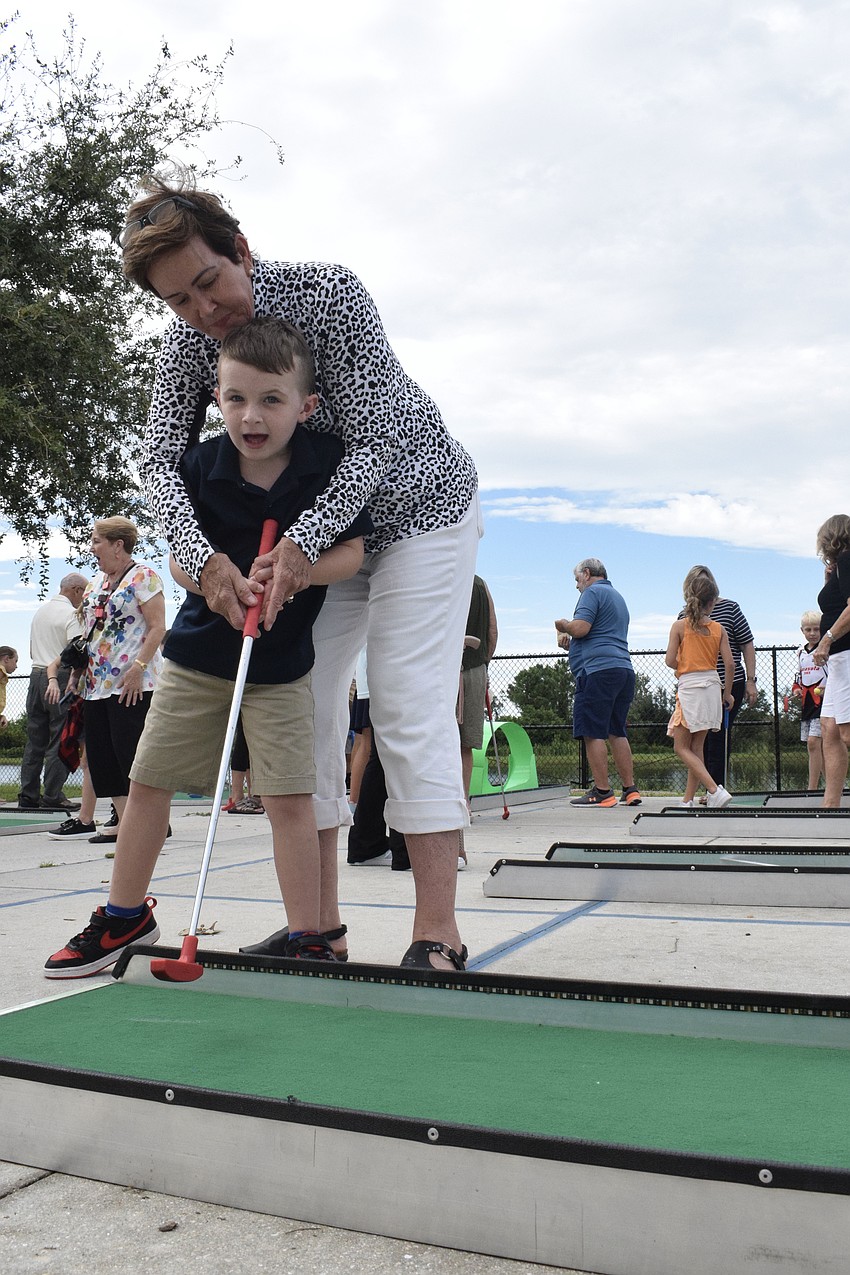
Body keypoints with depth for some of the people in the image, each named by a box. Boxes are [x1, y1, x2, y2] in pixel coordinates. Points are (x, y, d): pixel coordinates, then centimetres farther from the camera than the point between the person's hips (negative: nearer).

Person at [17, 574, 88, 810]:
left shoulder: (40, 611, 18)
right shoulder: (71, 613, -9)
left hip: (36, 674, 8)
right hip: (61, 679, -8)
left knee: (35, 739, 9)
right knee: (60, 740, -4)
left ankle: (28, 795, 11)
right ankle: (52, 797, -4)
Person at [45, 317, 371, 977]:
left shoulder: (330, 462, -14)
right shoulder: (200, 465, -10)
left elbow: (352, 550, -11)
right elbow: (180, 555, -3)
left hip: (282, 659, -2)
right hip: (199, 649, 3)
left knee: (290, 795, -6)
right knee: (148, 781, 9)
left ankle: (307, 936, 10)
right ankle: (126, 915, 30)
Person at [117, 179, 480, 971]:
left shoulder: (329, 294, -23)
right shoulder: (186, 345, -8)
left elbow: (373, 440, -27)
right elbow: (161, 461, -16)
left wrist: (302, 542, -39)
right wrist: (203, 557, -35)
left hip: (416, 505, -6)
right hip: (323, 528, 6)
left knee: (408, 707, -15)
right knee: (304, 700, 0)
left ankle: (436, 933, -10)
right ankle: (320, 920, 8)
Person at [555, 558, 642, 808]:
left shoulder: (593, 592, -3)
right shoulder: (618, 598, 27)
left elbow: (580, 628, -15)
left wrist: (562, 625, 5)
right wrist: (569, 642, 22)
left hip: (598, 670, -9)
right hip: (624, 669, 10)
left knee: (593, 732, -7)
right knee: (616, 732, 11)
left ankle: (602, 792, -7)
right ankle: (630, 790, 10)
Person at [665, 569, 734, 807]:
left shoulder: (679, 626, -5)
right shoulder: (718, 628, 3)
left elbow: (670, 660, -8)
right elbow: (730, 664, 1)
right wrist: (727, 693, 12)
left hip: (689, 689, -4)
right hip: (712, 687, 5)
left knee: (681, 747, 2)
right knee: (696, 747, 13)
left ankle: (714, 790, -12)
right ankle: (688, 799, 16)